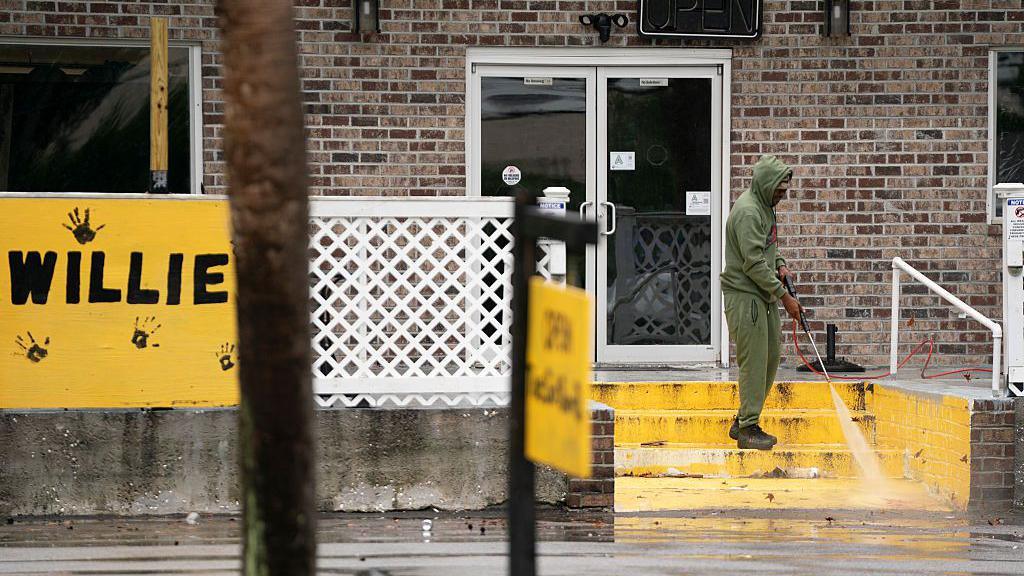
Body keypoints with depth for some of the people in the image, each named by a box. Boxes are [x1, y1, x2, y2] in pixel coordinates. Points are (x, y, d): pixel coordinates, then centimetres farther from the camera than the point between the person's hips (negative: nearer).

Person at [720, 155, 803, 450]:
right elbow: (754, 262, -22)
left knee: (771, 356, 12)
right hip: (745, 295, -10)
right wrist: (784, 296, -18)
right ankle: (748, 428, -3)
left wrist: (780, 264, 7)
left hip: (764, 296, 10)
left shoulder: (765, 206, 13)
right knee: (754, 361, -8)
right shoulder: (748, 211, -19)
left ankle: (743, 420, 20)